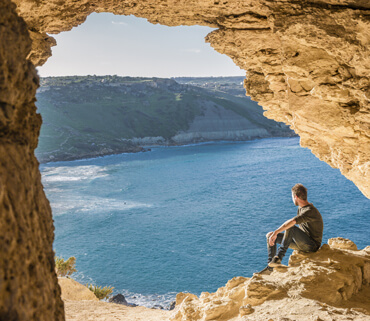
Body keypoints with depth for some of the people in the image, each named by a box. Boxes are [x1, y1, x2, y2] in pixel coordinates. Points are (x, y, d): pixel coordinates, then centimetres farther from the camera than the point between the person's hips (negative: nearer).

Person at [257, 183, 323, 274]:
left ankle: (279, 257, -34)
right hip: (302, 242, 10)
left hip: (312, 245, -10)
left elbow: (291, 222, -36)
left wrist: (275, 233, -36)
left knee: (291, 228, -36)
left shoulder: (310, 211, -22)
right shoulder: (300, 209, 11)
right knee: (269, 235, 3)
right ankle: (270, 267, -5)